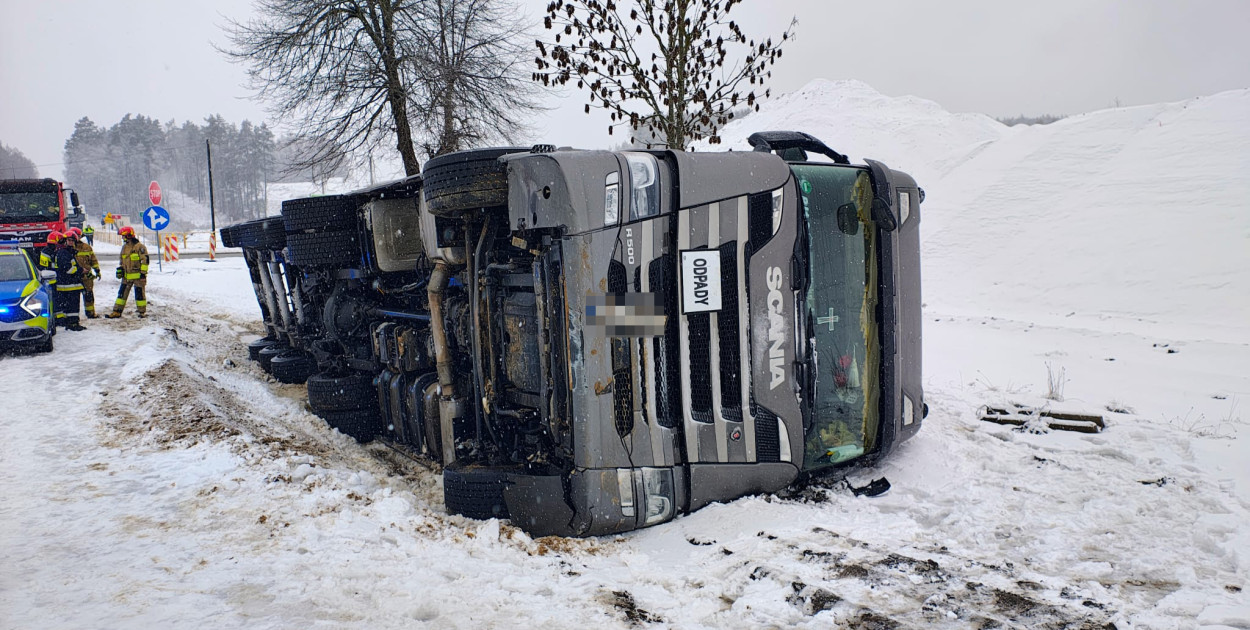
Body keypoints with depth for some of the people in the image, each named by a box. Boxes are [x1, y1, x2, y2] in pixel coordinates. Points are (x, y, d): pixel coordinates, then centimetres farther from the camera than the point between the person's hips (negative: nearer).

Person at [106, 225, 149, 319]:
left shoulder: (139, 246, -11)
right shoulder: (124, 247, 13)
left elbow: (145, 260, -13)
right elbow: (122, 260, 25)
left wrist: (143, 273, -15)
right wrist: (120, 269, 18)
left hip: (137, 275, -7)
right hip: (126, 276, 7)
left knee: (139, 293, 0)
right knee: (122, 293, 7)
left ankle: (142, 311, 11)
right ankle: (117, 312, 11)